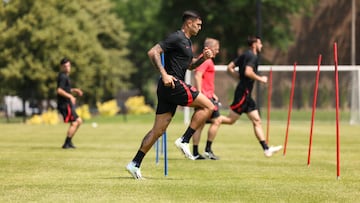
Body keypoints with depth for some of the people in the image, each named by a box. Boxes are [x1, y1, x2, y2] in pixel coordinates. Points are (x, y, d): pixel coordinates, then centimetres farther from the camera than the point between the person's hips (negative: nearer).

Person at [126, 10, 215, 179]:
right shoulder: (176, 38, -9)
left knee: (159, 130, 7)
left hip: (168, 88, 10)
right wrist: (164, 74, -22)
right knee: (208, 106, -8)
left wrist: (203, 58, 13)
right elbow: (153, 52, -17)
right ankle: (184, 140, -8)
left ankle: (135, 164, 5)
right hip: (172, 84, -10)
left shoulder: (187, 42, 21)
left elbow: (189, 65, 32)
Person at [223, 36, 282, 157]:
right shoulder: (252, 56, -10)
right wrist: (260, 79, -13)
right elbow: (248, 72, -26)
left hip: (246, 94, 10)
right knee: (231, 120, -10)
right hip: (243, 92, -10)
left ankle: (266, 149, 3)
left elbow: (230, 68, 16)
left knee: (257, 121, 6)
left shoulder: (245, 55, 16)